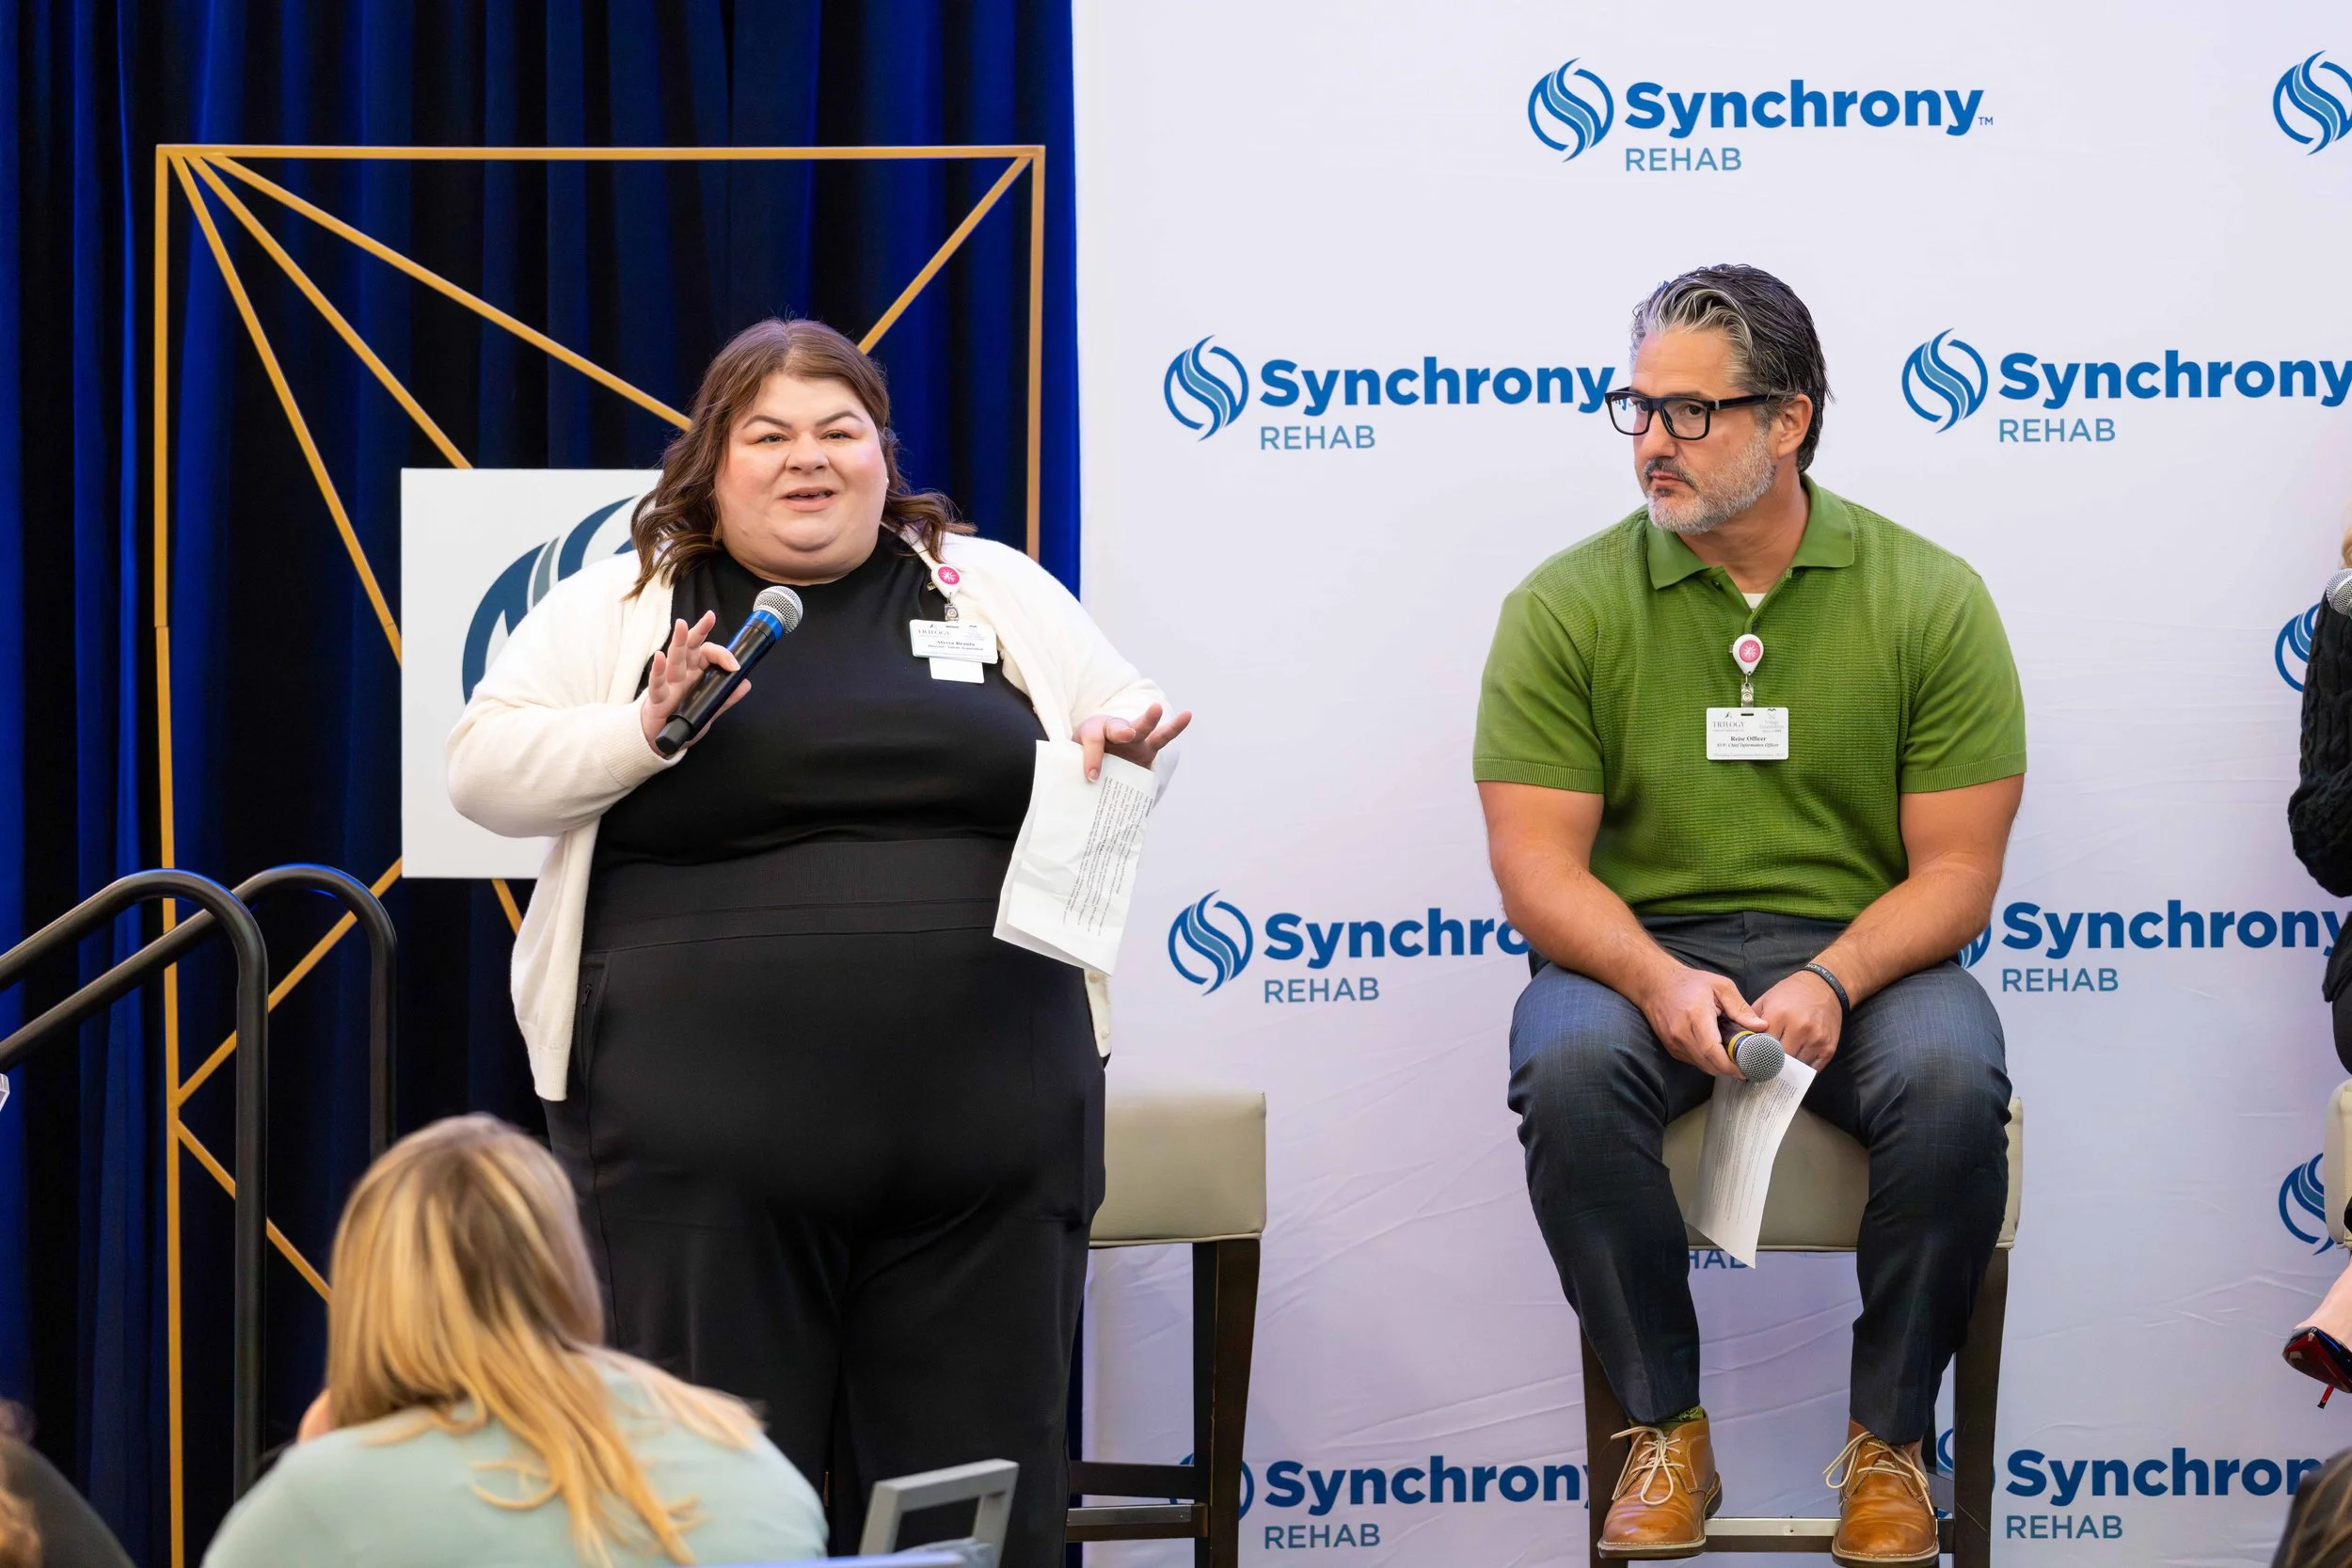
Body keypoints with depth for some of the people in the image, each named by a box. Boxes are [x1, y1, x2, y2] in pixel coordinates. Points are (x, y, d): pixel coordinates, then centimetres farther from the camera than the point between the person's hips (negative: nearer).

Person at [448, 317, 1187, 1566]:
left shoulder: (999, 594, 13)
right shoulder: (615, 609, 7)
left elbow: (1128, 726, 17)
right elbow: (484, 768, 2)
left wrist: (1122, 749, -6)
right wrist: (643, 729, -14)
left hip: (985, 1133, 2)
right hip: (706, 1136, -2)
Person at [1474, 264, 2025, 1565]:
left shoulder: (1928, 599, 1)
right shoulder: (1565, 606, 2)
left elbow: (1956, 869, -2)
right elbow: (1537, 863, -4)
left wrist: (1835, 983, -21)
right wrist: (1658, 980, -23)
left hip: (1866, 956, 0)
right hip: (1642, 953, 0)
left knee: (1951, 1078, -33)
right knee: (1567, 1067, -34)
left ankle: (1890, 1442, -12)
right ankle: (1666, 1433, -16)